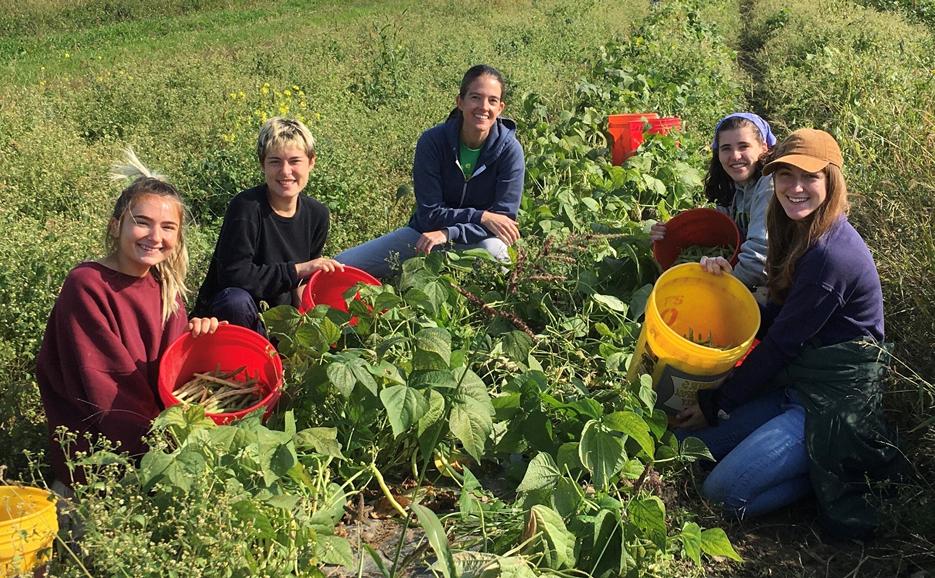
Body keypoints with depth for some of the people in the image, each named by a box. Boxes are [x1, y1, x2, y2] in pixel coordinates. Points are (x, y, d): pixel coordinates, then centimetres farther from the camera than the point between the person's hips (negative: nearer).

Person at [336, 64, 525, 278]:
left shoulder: (509, 149, -17)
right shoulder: (433, 140, -15)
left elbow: (504, 217, -19)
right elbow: (430, 214, -14)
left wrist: (448, 233, -30)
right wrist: (480, 216, -26)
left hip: (477, 239, -1)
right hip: (426, 232, 1)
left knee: (494, 249, -38)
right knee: (340, 267, -10)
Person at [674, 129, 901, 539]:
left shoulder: (832, 255, -24)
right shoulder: (802, 236, 6)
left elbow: (782, 343, -19)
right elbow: (775, 319, 10)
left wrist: (717, 405, -9)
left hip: (833, 405, -10)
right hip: (795, 384, 10)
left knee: (723, 492, -18)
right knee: (686, 440, 6)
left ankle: (837, 472, 1)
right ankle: (828, 463, 10)